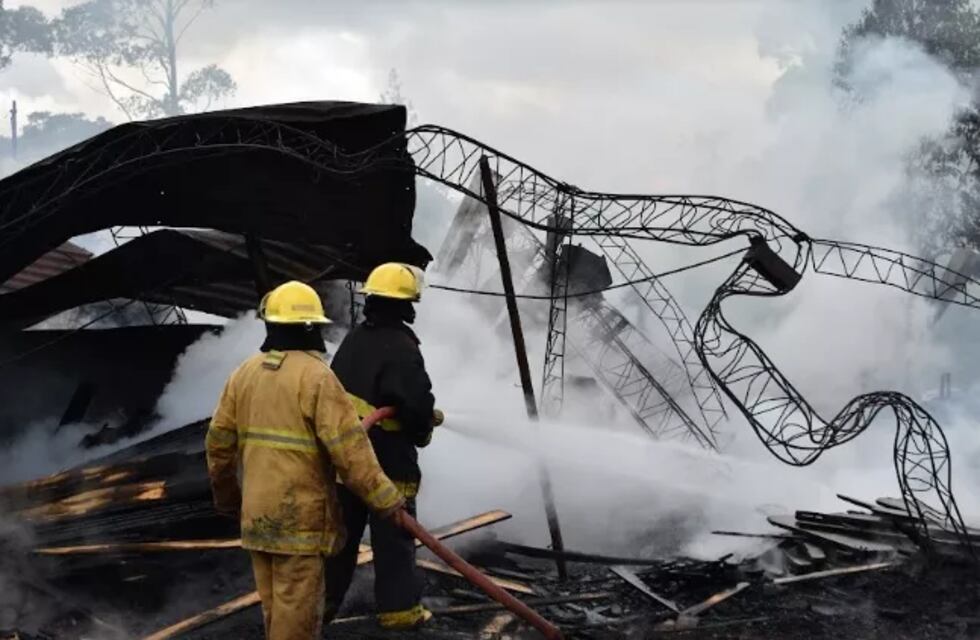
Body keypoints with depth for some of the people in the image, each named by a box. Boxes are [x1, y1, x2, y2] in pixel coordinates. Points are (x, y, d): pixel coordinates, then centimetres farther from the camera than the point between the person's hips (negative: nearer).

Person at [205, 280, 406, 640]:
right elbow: (348, 446, -19)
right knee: (297, 607, -2)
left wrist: (227, 497, 26)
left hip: (257, 511, 7)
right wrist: (383, 499, -14)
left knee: (275, 604, 17)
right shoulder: (316, 375, -13)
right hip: (300, 514, -7)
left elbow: (219, 442, 12)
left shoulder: (245, 373, 7)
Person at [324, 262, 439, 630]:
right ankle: (398, 607, 8)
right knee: (393, 534, 2)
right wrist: (423, 429, -1)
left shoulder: (353, 339, 8)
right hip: (388, 459, -7)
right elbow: (416, 403, -24)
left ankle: (323, 599, 21)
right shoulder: (401, 347, -19)